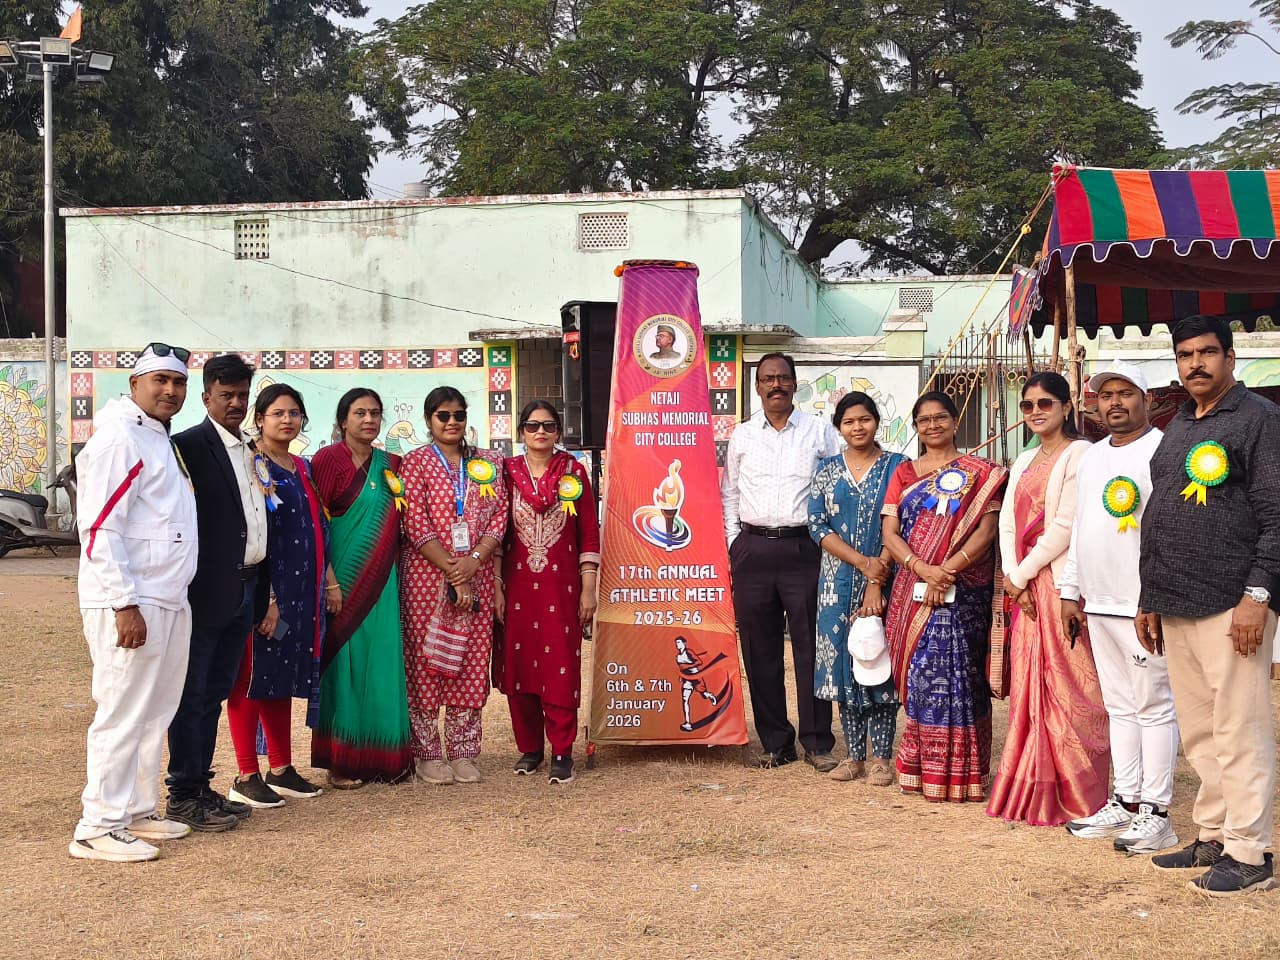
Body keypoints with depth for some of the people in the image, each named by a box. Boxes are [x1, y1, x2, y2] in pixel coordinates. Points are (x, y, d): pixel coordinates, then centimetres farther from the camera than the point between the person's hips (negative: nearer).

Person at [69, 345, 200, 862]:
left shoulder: (161, 440, 18)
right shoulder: (118, 439, -12)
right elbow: (99, 529, -18)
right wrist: (124, 605, -22)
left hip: (168, 602, 10)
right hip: (130, 605, -10)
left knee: (155, 714, 15)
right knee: (122, 716, -6)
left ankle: (138, 812, 25)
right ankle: (98, 828, 1)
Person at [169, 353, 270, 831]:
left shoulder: (250, 451, 15)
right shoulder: (188, 446, -10)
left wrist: (264, 587, 13)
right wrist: (188, 588, -18)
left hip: (245, 589, 8)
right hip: (208, 590, -8)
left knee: (215, 693, 14)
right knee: (193, 694, 0)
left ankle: (201, 788, 22)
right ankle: (183, 795, 7)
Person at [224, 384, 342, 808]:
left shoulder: (302, 468, 15)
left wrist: (330, 581, 14)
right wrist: (266, 598, -20)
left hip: (301, 590, 8)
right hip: (263, 589, -8)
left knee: (283, 677, 13)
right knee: (252, 677, -2)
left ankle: (281, 769, 20)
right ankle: (246, 777, 3)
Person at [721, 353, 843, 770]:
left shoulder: (820, 432, 5)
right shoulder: (741, 435, 12)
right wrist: (734, 543, 8)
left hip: (803, 547, -3)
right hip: (752, 551, 3)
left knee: (811, 648, -2)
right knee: (760, 651, 5)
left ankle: (817, 744, 6)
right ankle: (776, 742, 14)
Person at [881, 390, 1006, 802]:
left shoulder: (979, 473, 5)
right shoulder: (904, 474, 14)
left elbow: (987, 529, -5)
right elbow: (890, 534, 5)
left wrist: (949, 569, -17)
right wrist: (922, 568, -12)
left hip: (963, 593, -3)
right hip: (913, 593, 3)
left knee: (957, 675, -5)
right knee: (920, 675, 3)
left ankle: (959, 772, 1)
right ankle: (922, 769, 12)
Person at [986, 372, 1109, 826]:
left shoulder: (1079, 455, -7)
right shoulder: (1024, 463, 19)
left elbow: (1066, 525, -14)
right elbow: (1008, 524, 13)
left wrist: (1021, 573, -9)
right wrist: (1013, 577, -3)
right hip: (1025, 589, 8)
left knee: (1068, 687, -6)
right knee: (1028, 688, 9)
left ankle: (1077, 798, 0)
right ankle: (1032, 792, 15)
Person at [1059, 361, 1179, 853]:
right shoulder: (1092, 457, 17)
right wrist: (1071, 592, 18)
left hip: (1144, 604, -8)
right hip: (1099, 603, 8)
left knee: (1154, 706, -2)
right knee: (1120, 705, 13)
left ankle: (1155, 813, 2)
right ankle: (1125, 803, 20)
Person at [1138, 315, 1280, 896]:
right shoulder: (1177, 428, 18)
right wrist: (1150, 598, 19)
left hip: (1232, 606, -8)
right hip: (1177, 608, 8)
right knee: (1198, 733, 12)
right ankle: (1213, 837, 21)